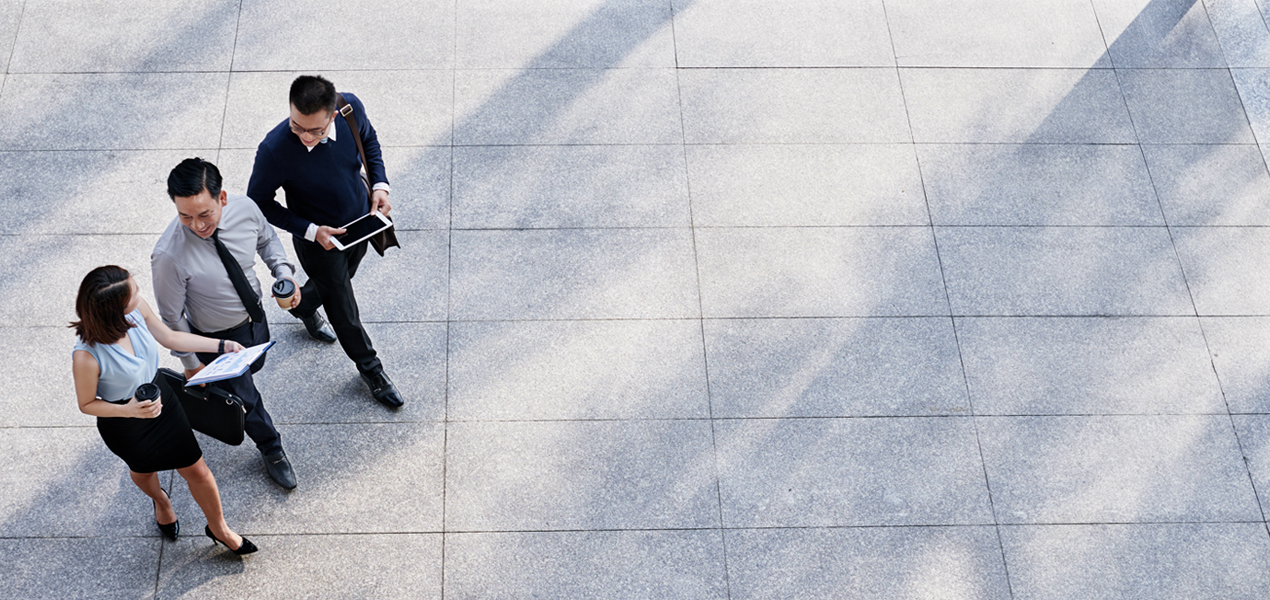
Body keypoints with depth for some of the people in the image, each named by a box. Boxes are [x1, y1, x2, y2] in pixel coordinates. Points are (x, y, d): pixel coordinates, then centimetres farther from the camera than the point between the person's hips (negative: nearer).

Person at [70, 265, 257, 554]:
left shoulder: (137, 308, -26)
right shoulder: (86, 356, -40)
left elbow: (170, 338, -5)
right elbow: (87, 404, -20)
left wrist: (222, 345, -7)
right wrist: (129, 410, -35)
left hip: (162, 400, 4)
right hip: (124, 423, -4)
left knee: (196, 470, 16)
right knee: (143, 469, 30)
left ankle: (218, 528, 44)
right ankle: (160, 500, 67)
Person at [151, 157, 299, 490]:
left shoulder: (244, 208, -27)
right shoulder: (169, 256, -39)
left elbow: (267, 238, 0)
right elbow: (172, 317, -21)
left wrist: (284, 273, -16)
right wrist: (191, 363, -11)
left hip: (255, 314, 4)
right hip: (217, 338, -4)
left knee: (253, 366, 33)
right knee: (245, 399, 19)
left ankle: (218, 390, 67)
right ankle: (271, 449, 48)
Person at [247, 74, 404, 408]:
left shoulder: (350, 108, -26)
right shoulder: (274, 150, -37)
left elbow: (369, 140, -1)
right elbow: (259, 202, -19)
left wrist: (379, 183, -14)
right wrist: (310, 231, -25)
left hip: (359, 221, 4)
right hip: (319, 238, -4)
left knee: (337, 282, 32)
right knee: (342, 305, 18)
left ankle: (302, 306, 66)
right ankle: (370, 369, 44)